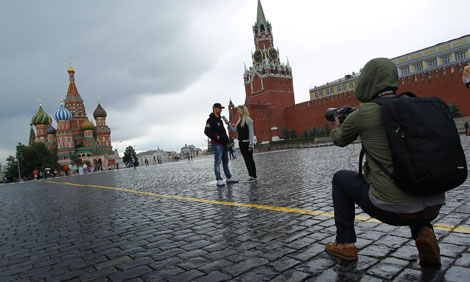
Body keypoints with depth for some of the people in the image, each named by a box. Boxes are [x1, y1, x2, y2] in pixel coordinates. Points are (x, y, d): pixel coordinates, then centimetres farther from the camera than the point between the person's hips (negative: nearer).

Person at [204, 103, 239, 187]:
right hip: (217, 144, -9)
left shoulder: (220, 119, 20)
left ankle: (228, 178, 19)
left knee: (225, 162, 13)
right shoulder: (211, 120, -8)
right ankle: (219, 180, -6)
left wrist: (226, 140, 17)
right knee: (217, 162, -8)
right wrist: (216, 137, -17)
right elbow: (207, 131, -16)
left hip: (224, 144, 9)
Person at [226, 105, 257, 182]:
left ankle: (253, 176, 1)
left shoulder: (248, 119, -9)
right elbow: (234, 131, 14)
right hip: (241, 143, 7)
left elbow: (251, 133, -12)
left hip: (247, 143, -7)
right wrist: (228, 124, 1)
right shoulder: (239, 121, 14)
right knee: (246, 159, 8)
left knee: (250, 159, -4)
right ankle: (252, 176, 14)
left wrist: (251, 145, -16)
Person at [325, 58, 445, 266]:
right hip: (434, 208, 6)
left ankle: (345, 243, 21)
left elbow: (340, 140, 14)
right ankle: (422, 230, 13)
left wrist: (337, 126, 36)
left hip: (392, 210, -5)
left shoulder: (362, 114, -7)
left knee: (341, 178, 18)